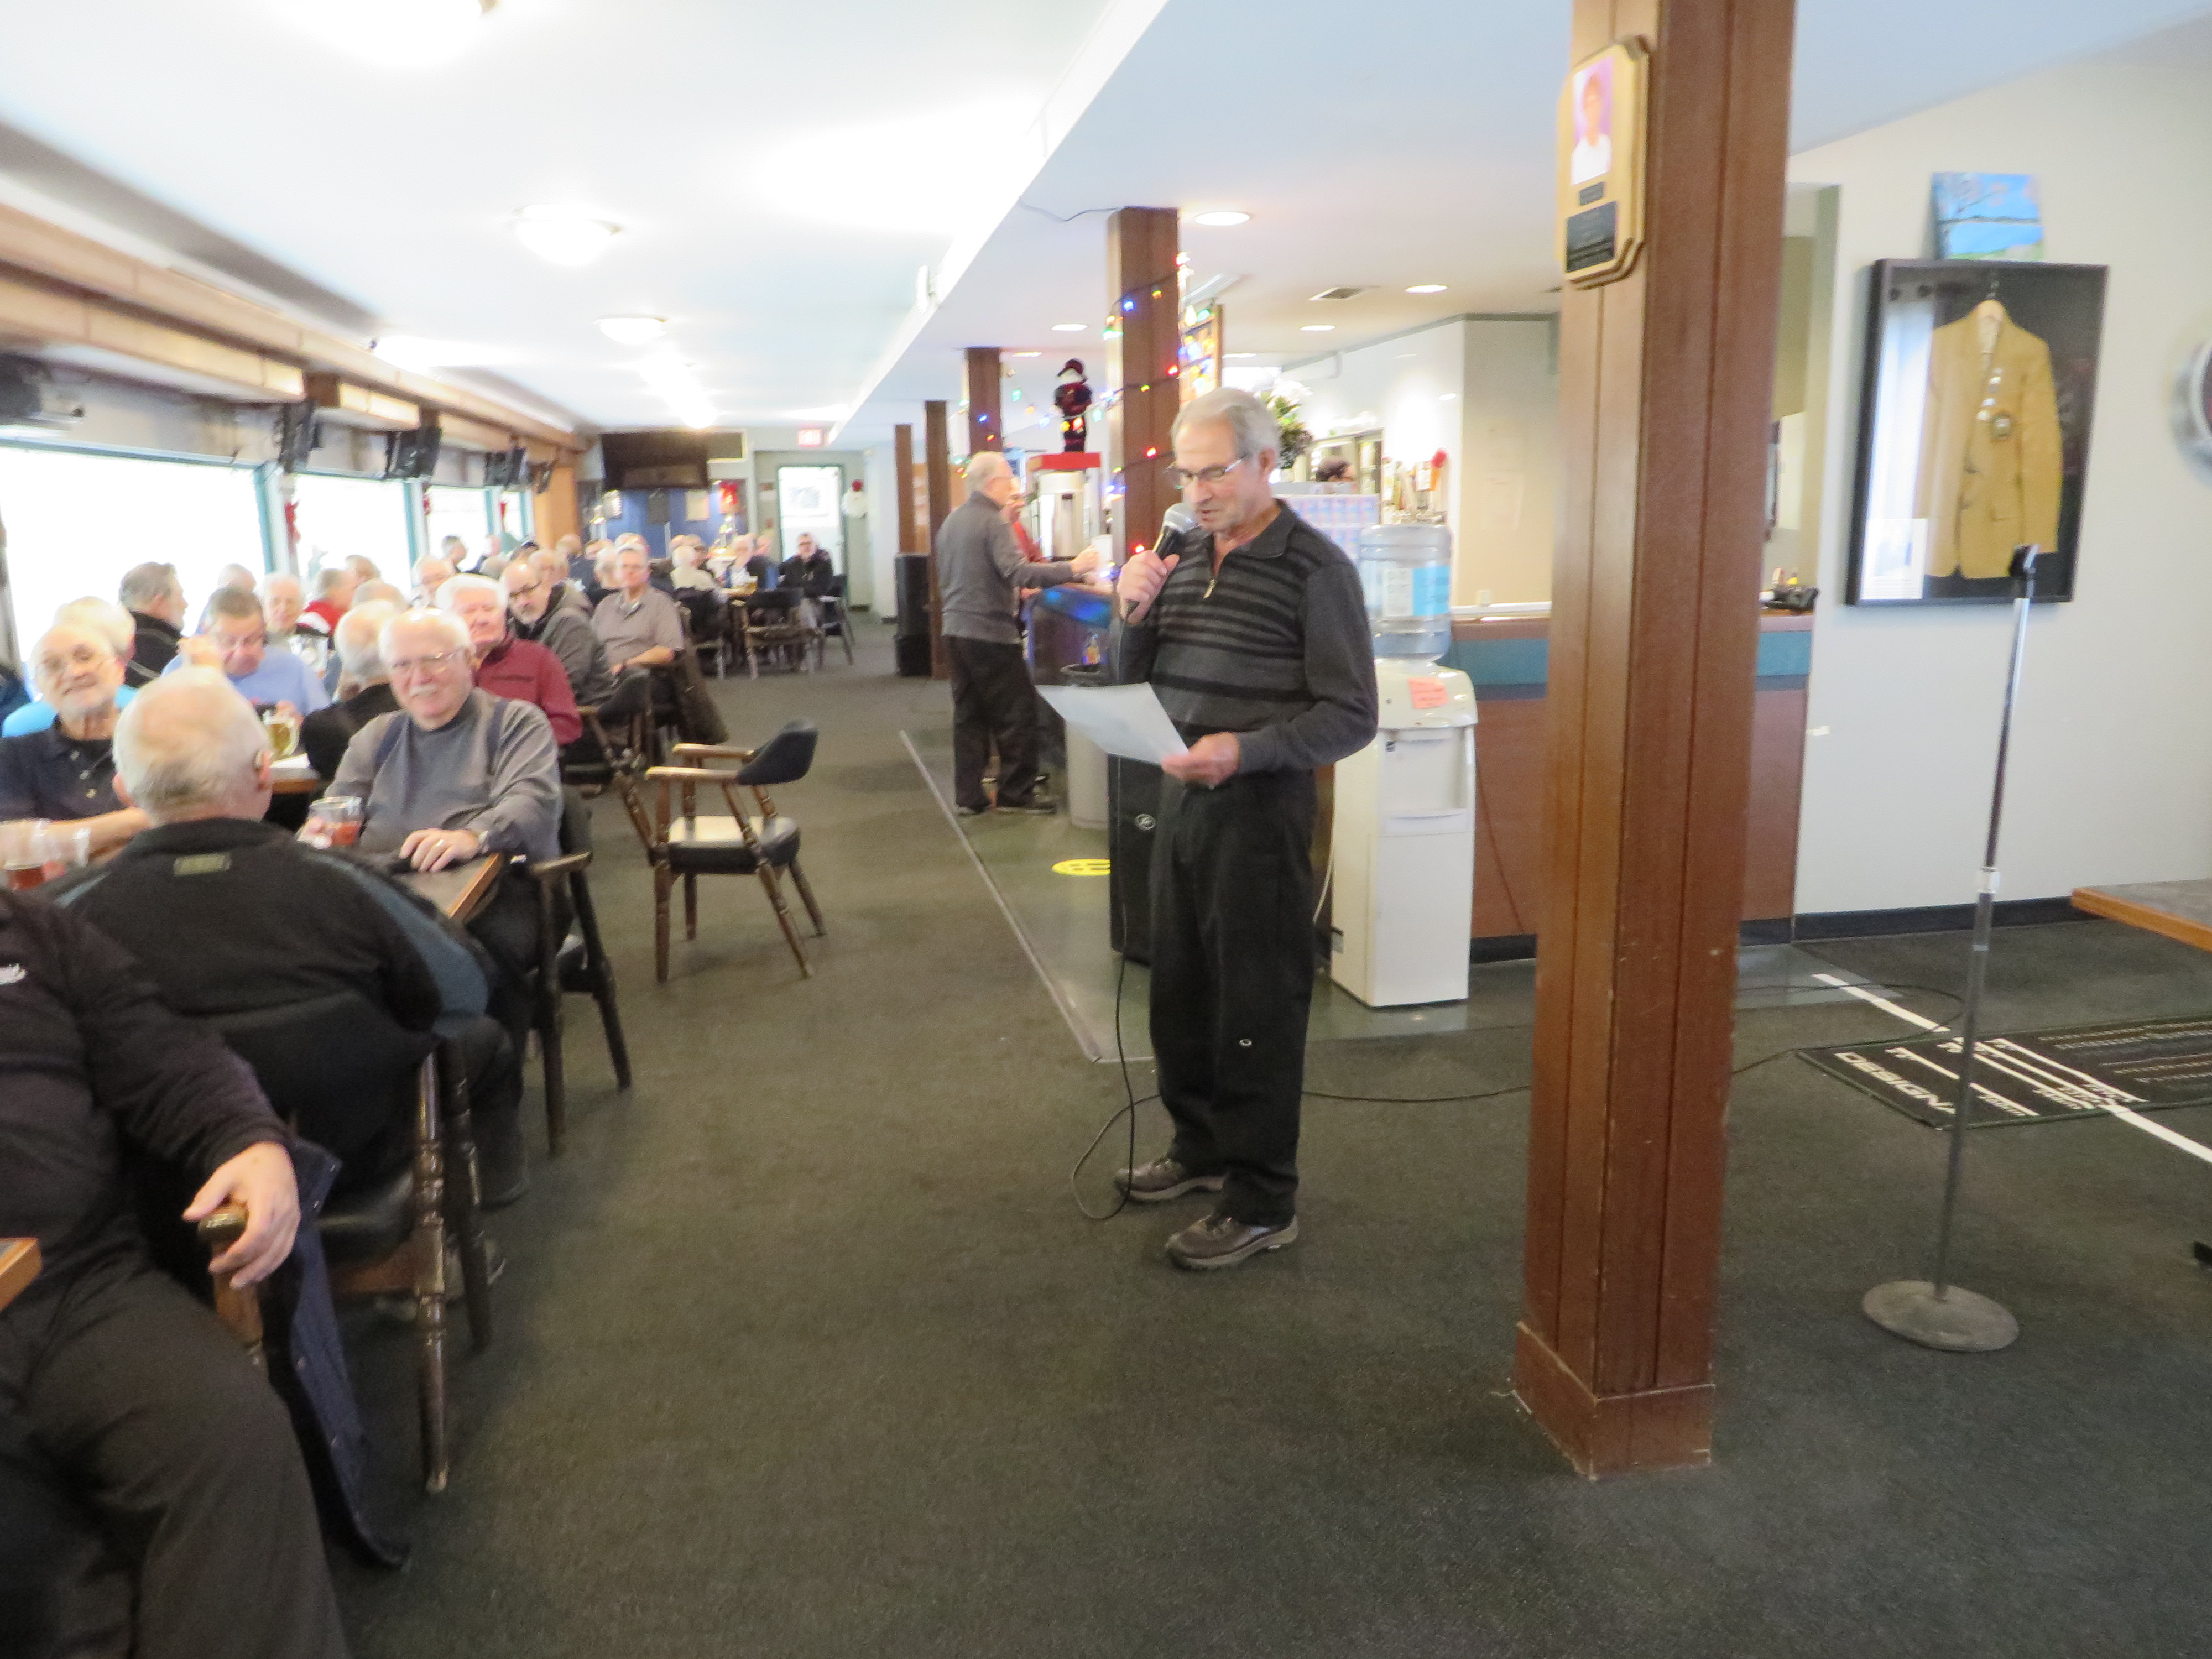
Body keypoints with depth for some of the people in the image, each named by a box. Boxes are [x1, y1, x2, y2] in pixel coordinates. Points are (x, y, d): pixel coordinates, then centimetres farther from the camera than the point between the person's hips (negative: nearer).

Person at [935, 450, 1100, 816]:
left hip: (956, 630, 9)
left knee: (968, 715, 11)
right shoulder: (991, 523, -14)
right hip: (989, 631, -8)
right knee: (1016, 714, 2)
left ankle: (968, 797, 13)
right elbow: (1019, 572, -26)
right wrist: (1073, 568, -23)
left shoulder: (951, 522, 13)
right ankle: (1016, 793, 7)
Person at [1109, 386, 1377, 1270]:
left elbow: (1351, 716, -13)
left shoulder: (1315, 568, -11)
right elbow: (1131, 679, 13)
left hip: (1259, 807, -7)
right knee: (1179, 988, 17)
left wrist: (1244, 750, -26)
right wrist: (1132, 613, -7)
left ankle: (1262, 1202, 14)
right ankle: (1201, 1146, 36)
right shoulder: (1183, 555, 8)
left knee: (1256, 1007, 1)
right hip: (1180, 796, 7)